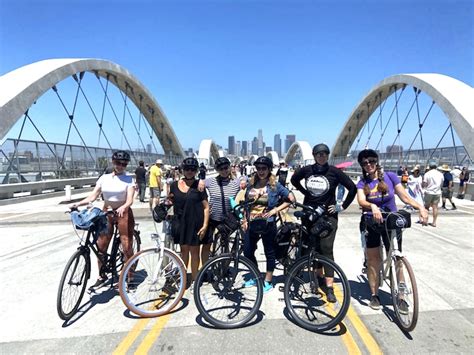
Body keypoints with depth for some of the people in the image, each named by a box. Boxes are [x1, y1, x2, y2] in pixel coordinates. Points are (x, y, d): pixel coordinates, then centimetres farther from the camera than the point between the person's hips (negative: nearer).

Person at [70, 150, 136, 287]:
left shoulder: (129, 179, -5)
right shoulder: (104, 178, 5)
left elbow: (130, 200, -15)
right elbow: (93, 196, 0)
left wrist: (122, 208, -36)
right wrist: (78, 203, -16)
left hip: (123, 213, -3)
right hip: (106, 213, 4)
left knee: (127, 247, -3)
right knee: (101, 246, 5)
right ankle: (102, 275, 26)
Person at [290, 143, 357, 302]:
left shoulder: (334, 172, -7)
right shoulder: (306, 170, -1)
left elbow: (352, 188, -3)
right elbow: (294, 179, 18)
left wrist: (342, 207, -3)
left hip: (328, 214, -3)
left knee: (326, 248, -9)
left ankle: (329, 287, -4)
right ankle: (320, 276, 32)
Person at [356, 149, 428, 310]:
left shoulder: (390, 176, -4)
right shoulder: (362, 183, -6)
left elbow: (405, 197, -7)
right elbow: (361, 201, -24)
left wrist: (421, 207, -25)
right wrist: (373, 207, -45)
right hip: (371, 224, 0)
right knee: (373, 260, 7)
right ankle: (374, 295, 20)